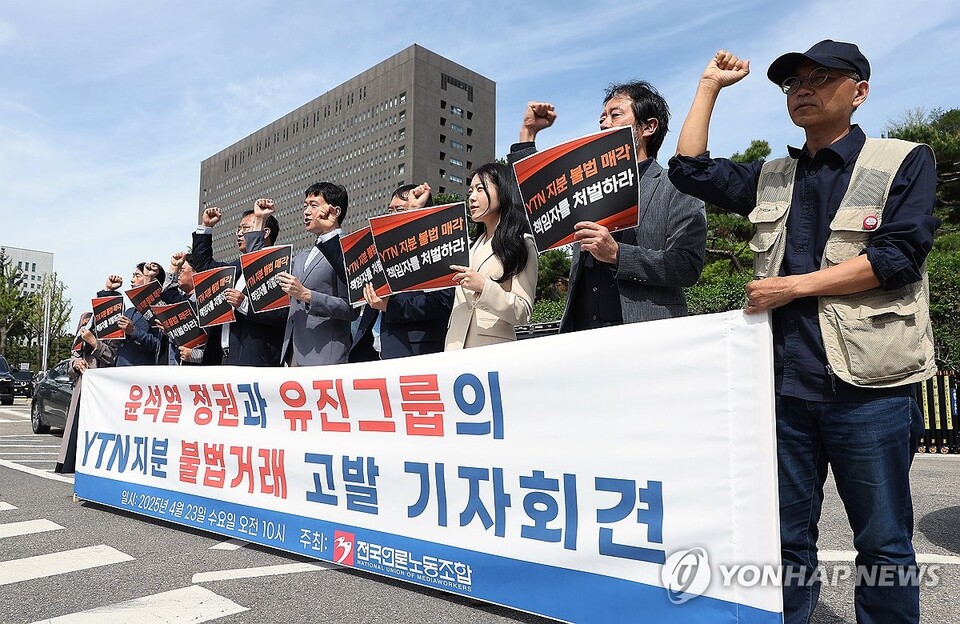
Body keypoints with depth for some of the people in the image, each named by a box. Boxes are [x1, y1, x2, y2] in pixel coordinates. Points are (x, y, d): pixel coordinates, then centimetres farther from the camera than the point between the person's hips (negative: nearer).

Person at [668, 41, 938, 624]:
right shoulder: (771, 180, 15)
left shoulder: (905, 161, 2)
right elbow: (690, 169, 8)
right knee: (786, 539, 12)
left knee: (883, 543, 8)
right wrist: (711, 86, 11)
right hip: (786, 383, 4)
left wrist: (794, 285, -12)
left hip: (870, 385, -3)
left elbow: (897, 255, -10)